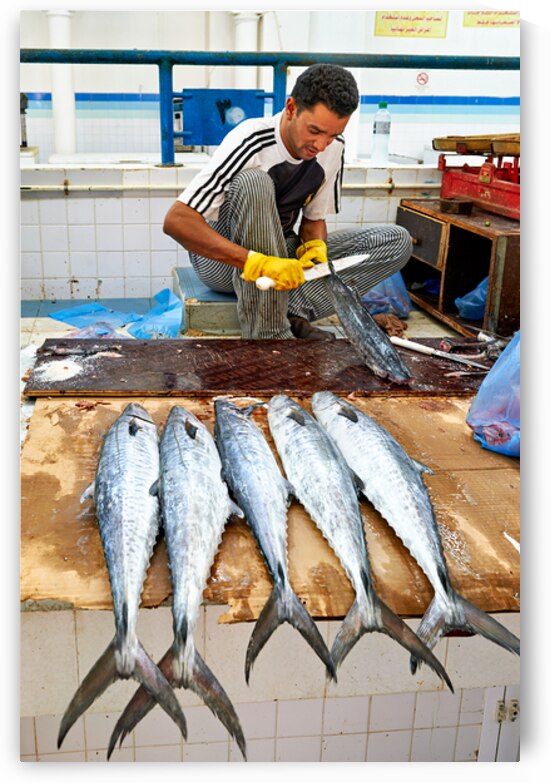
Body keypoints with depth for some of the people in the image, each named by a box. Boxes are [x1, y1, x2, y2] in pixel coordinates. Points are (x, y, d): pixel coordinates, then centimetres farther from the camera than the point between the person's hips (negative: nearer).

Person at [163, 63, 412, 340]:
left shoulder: (333, 149, -7)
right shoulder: (251, 143, -25)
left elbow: (314, 220, 6)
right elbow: (175, 221, -32)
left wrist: (316, 246, -20)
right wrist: (255, 261, -42)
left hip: (281, 256, 6)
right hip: (223, 260, -5)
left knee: (397, 241, -7)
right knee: (252, 182, -37)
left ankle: (292, 313, -22)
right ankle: (268, 333, -34)